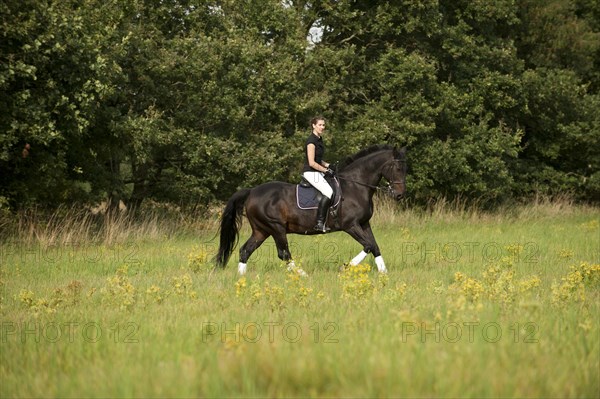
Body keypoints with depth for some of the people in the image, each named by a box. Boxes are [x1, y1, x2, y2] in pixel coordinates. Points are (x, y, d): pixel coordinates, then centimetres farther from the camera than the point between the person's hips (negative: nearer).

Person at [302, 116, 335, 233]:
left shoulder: (319, 139, 14)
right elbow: (312, 163, -19)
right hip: (310, 173, -10)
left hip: (318, 172, 10)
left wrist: (328, 165, 8)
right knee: (328, 192, -25)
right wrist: (326, 170, -14)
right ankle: (320, 223, -26)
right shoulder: (311, 141, -15)